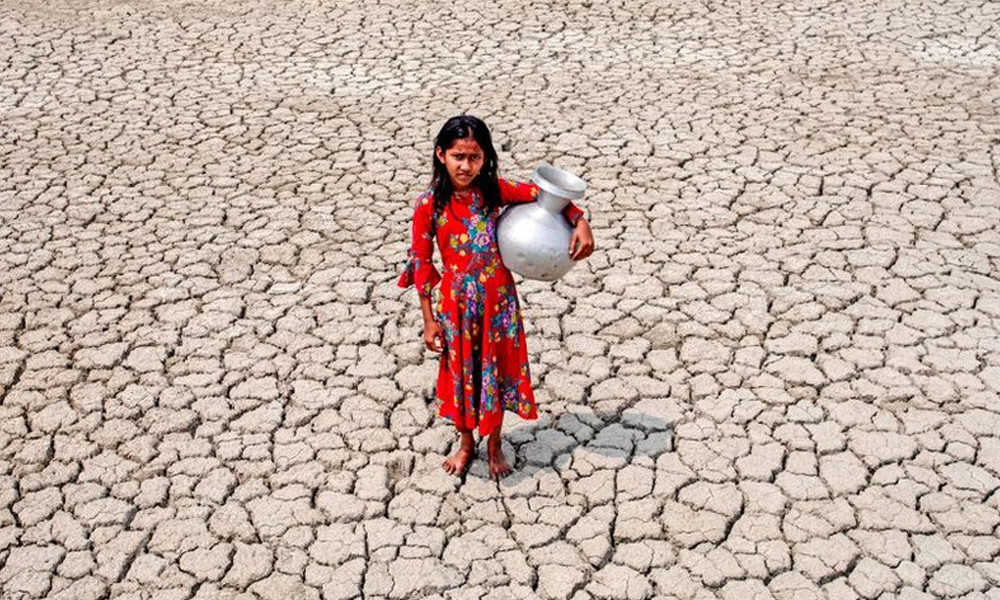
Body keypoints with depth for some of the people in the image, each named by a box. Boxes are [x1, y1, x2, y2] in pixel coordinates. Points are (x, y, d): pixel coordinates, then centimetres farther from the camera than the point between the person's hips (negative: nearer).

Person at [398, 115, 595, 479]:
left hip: (498, 298, 1)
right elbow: (421, 263, -8)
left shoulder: (493, 190, -10)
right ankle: (466, 442, 41)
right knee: (461, 372, 15)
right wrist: (429, 320, -6)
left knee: (497, 371, 15)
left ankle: (494, 446, 38)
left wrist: (580, 223, -17)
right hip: (457, 301, -1)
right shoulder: (429, 204, -14)